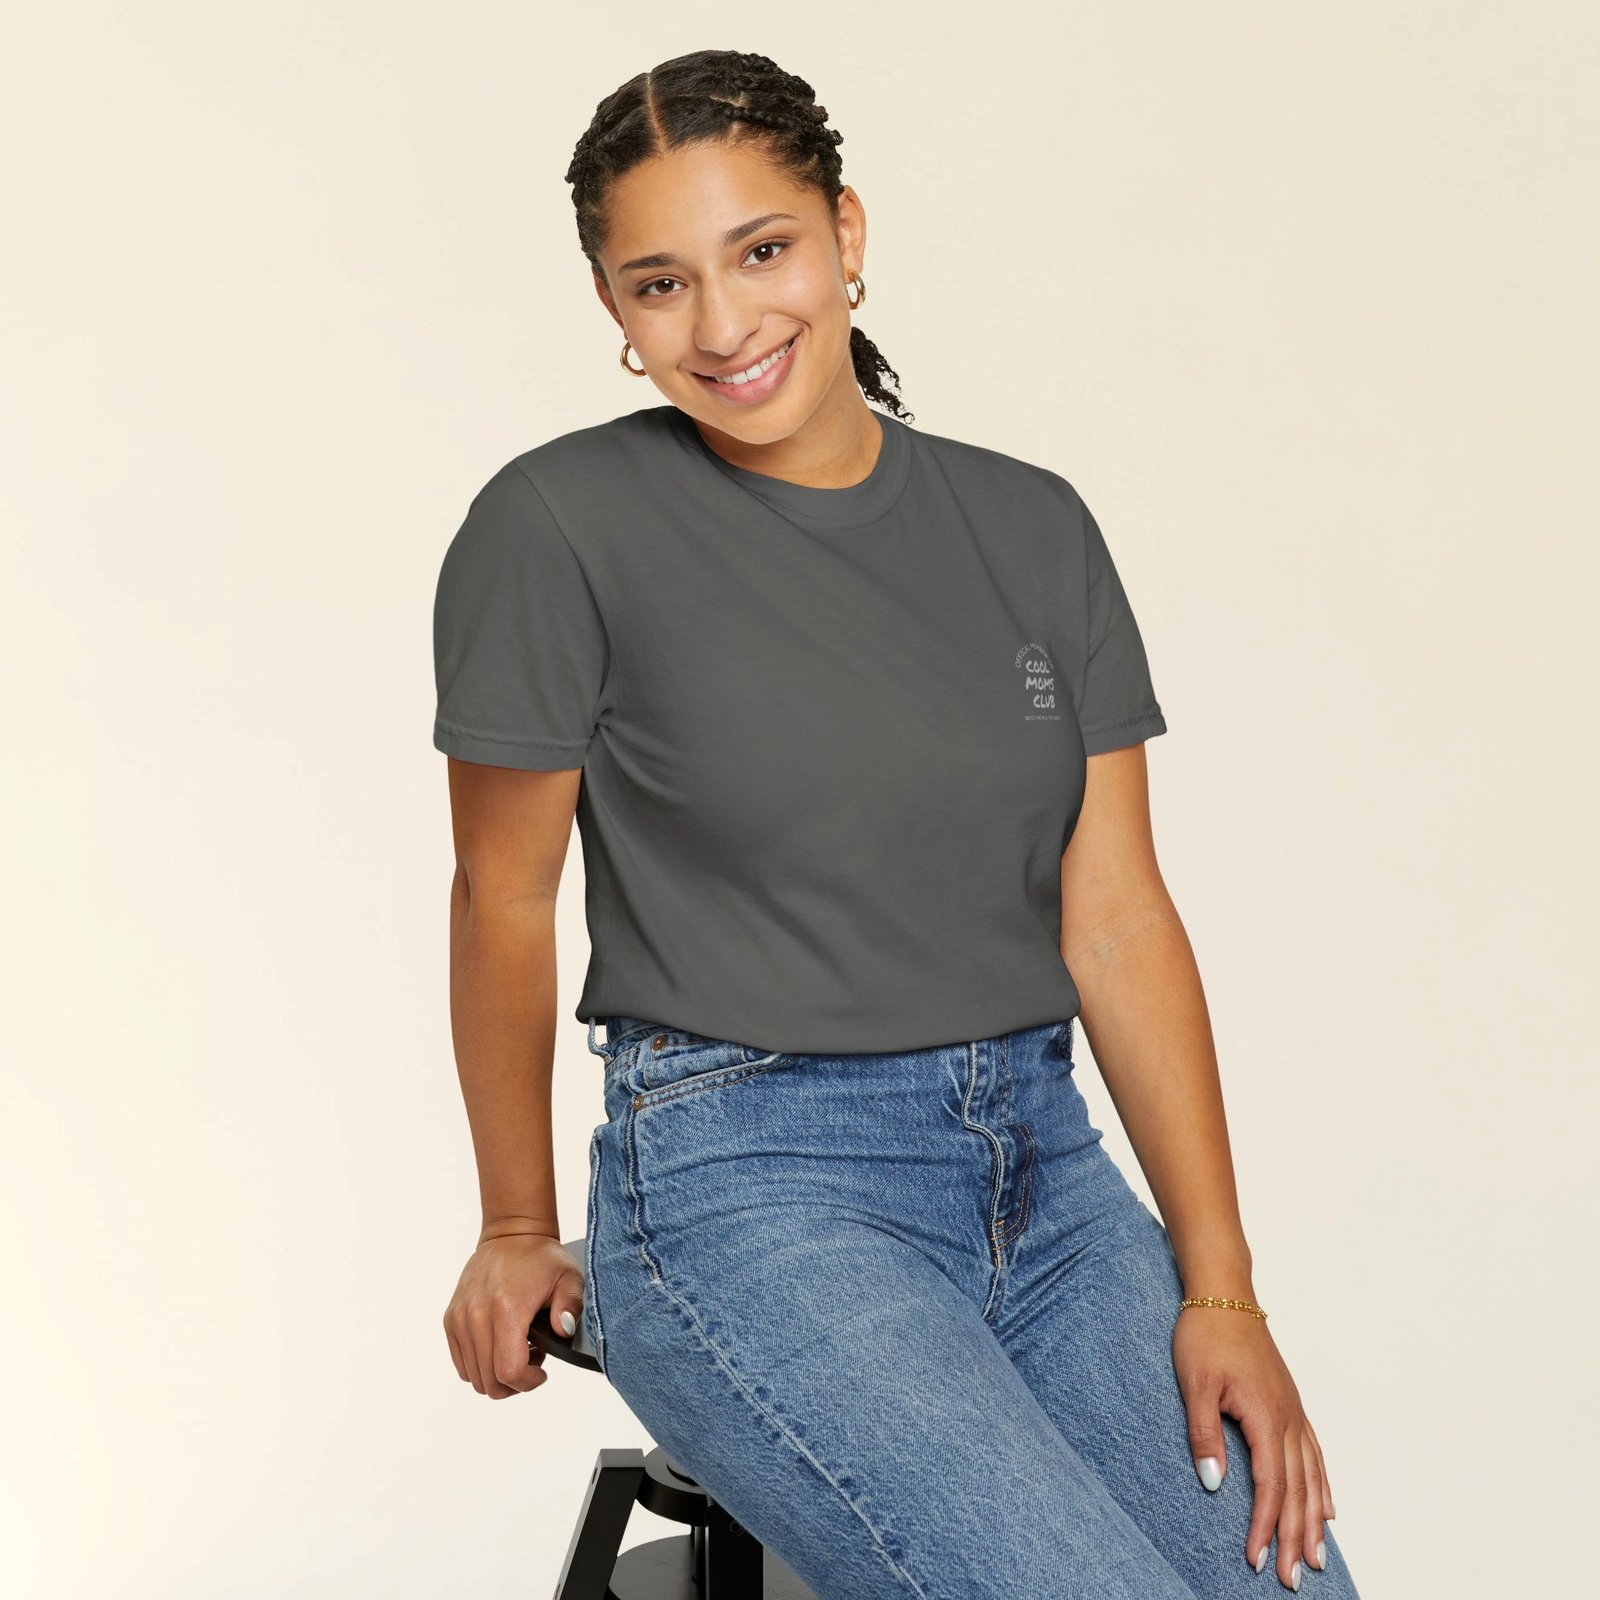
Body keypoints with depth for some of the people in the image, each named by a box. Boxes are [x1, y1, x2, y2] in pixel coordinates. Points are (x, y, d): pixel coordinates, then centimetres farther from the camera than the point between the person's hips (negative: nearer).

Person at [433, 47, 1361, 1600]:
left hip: (1046, 1168, 5)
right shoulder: (561, 526, -6)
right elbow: (504, 902, 2)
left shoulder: (1032, 527, 7)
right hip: (748, 1182, -4)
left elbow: (1116, 917, 4)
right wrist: (519, 1234, 12)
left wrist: (1220, 1289, -2)